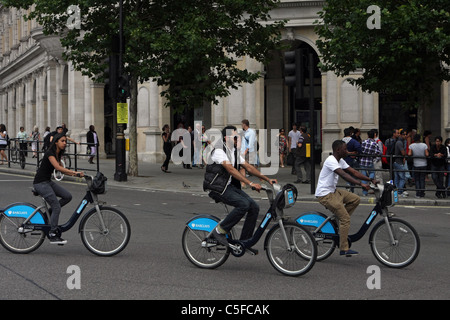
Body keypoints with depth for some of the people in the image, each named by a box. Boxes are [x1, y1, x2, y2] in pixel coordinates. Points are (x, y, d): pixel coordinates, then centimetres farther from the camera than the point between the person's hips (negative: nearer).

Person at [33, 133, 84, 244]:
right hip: (40, 183, -9)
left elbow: (62, 169, 17)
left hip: (48, 182, 9)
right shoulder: (50, 153, -17)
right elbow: (57, 167, -31)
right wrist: (74, 172, -36)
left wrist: (75, 174, 3)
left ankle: (48, 213, 11)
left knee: (68, 196, -1)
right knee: (56, 207, -11)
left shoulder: (58, 154, 11)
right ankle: (53, 235, -6)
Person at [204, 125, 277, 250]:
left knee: (254, 207, -4)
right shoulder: (219, 150, -16)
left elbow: (248, 167, 13)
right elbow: (231, 170, -26)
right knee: (243, 204, -27)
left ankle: (245, 241, 5)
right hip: (217, 188, -9)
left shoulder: (234, 151, 13)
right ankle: (219, 231, -15)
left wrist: (267, 179, 5)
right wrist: (251, 183, -32)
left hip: (229, 186, 9)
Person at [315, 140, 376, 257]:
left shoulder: (340, 161, 10)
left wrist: (371, 180, -2)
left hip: (333, 191, 10)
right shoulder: (331, 161, -20)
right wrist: (361, 184, -40)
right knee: (345, 218, -13)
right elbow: (344, 175, -32)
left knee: (355, 199, 5)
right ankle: (344, 249, -10)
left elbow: (354, 172, 8)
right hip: (325, 194, -10)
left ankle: (340, 220, 10)